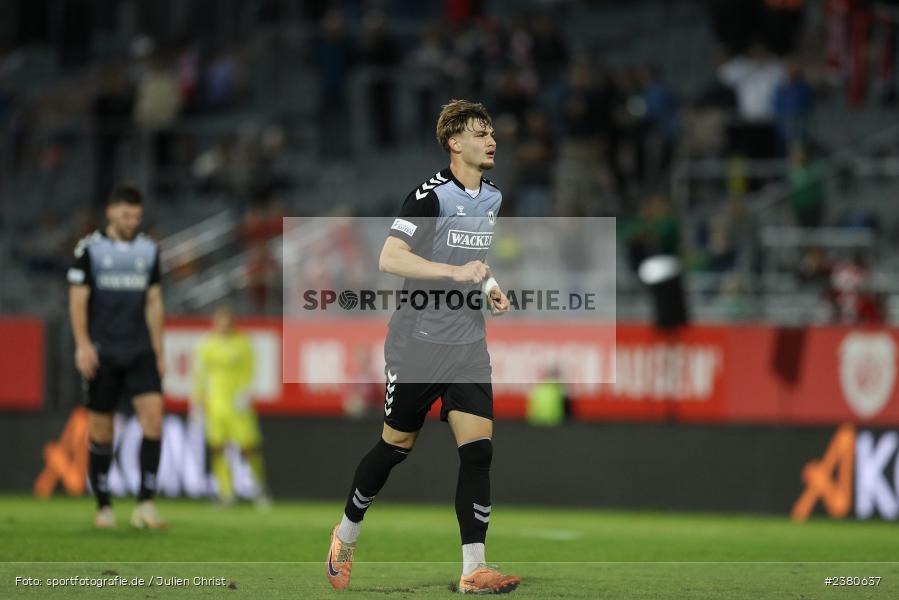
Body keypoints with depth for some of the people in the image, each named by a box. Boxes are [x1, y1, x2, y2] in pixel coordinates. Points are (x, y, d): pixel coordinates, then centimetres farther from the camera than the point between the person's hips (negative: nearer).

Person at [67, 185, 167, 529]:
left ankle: (145, 505, -16)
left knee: (153, 414, -15)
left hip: (139, 350, 3)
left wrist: (158, 352, 12)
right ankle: (104, 507, 14)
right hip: (101, 352, -3)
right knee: (101, 431, 1)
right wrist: (83, 345, -15)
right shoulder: (89, 249, -1)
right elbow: (78, 300, -4)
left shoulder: (149, 250, 10)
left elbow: (153, 303, 14)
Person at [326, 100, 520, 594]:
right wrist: (455, 272, -31)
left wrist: (490, 288, 11)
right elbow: (389, 259, -24)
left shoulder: (492, 199, 10)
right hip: (418, 342, -5)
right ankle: (346, 534, 30)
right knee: (396, 445, 7)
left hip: (467, 344, 6)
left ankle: (473, 568, -6)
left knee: (478, 449, -7)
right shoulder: (431, 195, -14)